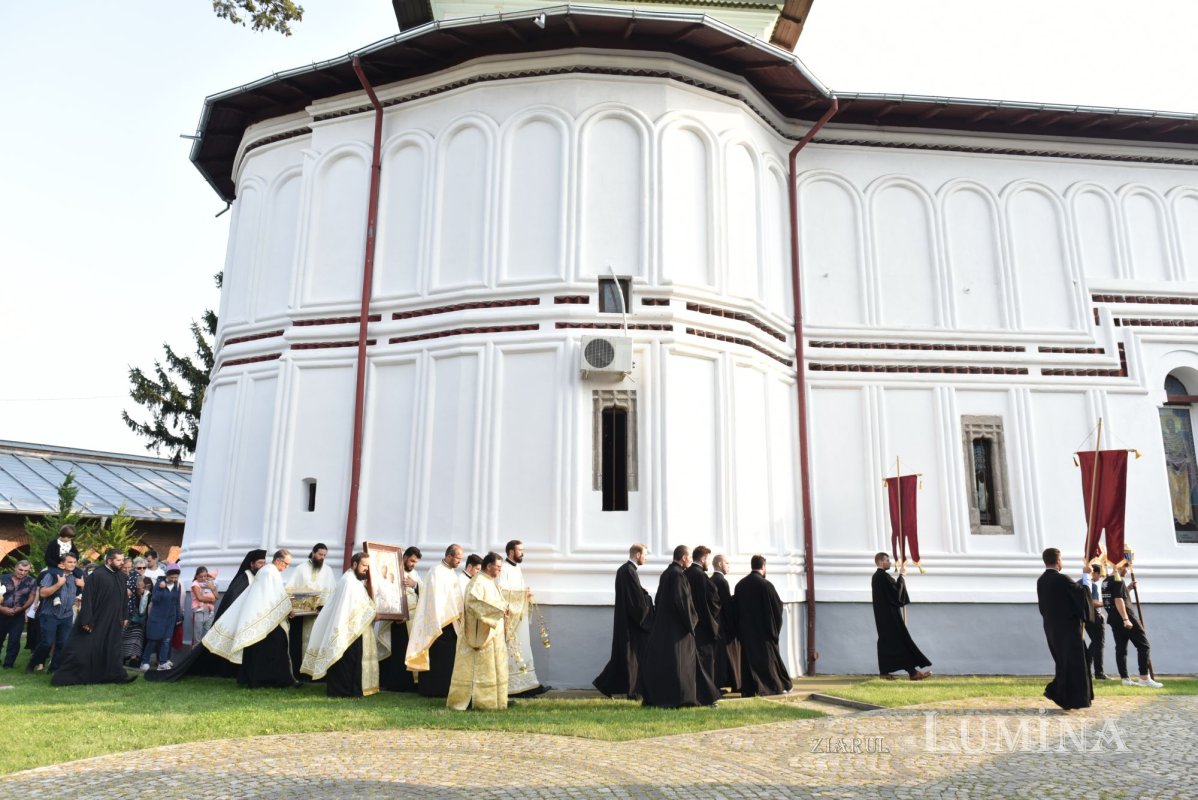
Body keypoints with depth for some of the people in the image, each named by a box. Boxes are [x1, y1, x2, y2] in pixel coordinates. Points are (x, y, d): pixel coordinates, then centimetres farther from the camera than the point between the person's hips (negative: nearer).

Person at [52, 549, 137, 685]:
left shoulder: (121, 576, 5)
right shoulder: (96, 575, -16)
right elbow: (87, 599, -17)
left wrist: (124, 616, 12)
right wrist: (86, 621, -19)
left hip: (113, 621, 6)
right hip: (96, 620, -6)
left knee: (113, 648, 13)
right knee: (83, 648, -1)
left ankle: (117, 675, 19)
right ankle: (65, 677, 10)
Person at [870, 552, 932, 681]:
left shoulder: (876, 576, 14)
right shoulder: (883, 576, -16)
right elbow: (896, 590, -17)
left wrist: (900, 577, 13)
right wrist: (902, 576, -7)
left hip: (883, 614, 10)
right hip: (890, 614, -10)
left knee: (886, 641, 9)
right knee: (901, 640, -9)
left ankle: (884, 671, 8)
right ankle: (912, 672, -9)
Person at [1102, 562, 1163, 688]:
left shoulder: (1106, 582, 15)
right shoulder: (1119, 581, -12)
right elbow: (1118, 600, -21)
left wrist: (1128, 588, 22)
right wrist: (1126, 619, -24)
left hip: (1114, 619, 9)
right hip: (1125, 617, -9)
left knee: (1120, 649, 8)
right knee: (1143, 645, -2)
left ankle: (1125, 678, 8)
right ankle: (1144, 678, -7)